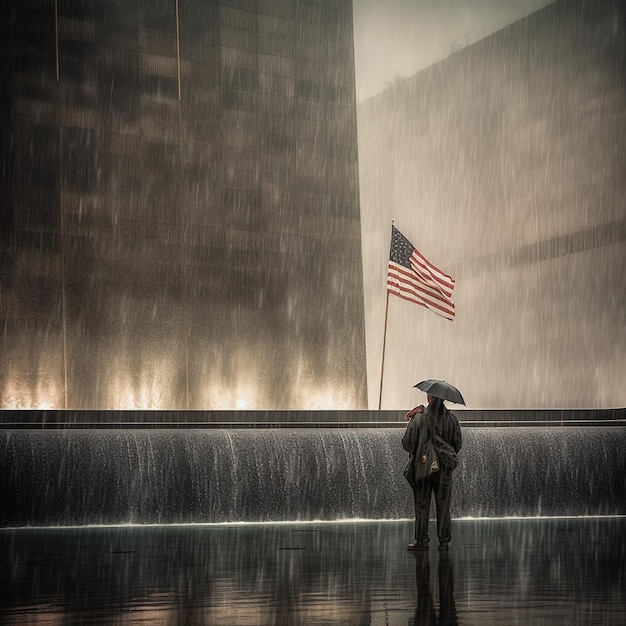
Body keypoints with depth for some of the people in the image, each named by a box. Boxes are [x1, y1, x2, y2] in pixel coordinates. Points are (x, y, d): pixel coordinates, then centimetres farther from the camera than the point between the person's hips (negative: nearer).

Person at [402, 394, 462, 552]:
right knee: (443, 507, 8)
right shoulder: (451, 418, -3)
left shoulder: (418, 417, -10)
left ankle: (422, 541, 8)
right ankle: (444, 542, 9)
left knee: (421, 505, 7)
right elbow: (457, 444, 4)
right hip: (444, 468, 2)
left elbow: (407, 443, -6)